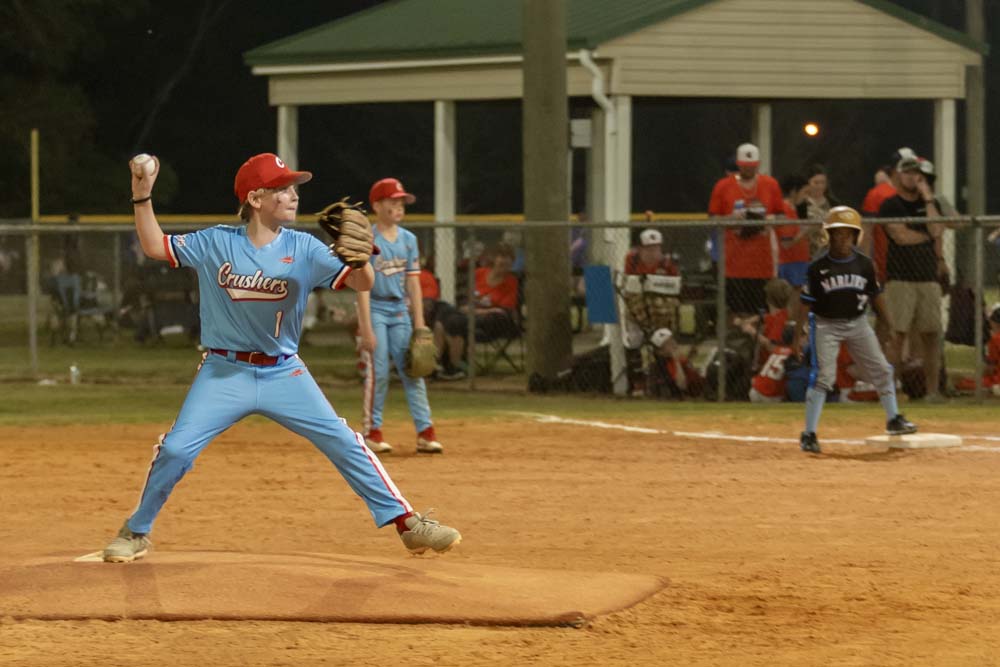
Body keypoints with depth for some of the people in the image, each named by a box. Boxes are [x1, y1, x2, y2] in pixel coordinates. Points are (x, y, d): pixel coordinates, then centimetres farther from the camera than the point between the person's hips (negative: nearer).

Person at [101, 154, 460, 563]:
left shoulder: (303, 249, -4)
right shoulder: (215, 244, -2)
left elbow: (361, 284, -11)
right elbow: (155, 246, 4)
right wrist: (142, 195, -9)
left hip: (284, 374, 1)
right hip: (224, 374, -1)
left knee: (344, 444, -8)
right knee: (176, 450, -11)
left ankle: (407, 524, -2)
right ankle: (136, 533, 8)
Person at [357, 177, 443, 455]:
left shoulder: (408, 240, 8)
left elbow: (413, 283, 9)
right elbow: (363, 286, -14)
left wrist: (419, 324, 5)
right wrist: (366, 328, -19)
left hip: (400, 311, 5)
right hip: (375, 309, -5)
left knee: (412, 371, 0)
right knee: (377, 372, -7)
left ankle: (425, 432, -2)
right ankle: (372, 432, 3)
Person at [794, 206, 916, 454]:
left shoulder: (864, 264, -2)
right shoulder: (818, 267, -12)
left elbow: (876, 295, 9)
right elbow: (806, 301, -8)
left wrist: (889, 324, 11)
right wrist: (798, 335, -10)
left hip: (857, 323, 4)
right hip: (826, 324, -4)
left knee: (882, 370, 6)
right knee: (823, 376, -13)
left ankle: (893, 419, 25)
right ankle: (809, 434, -8)